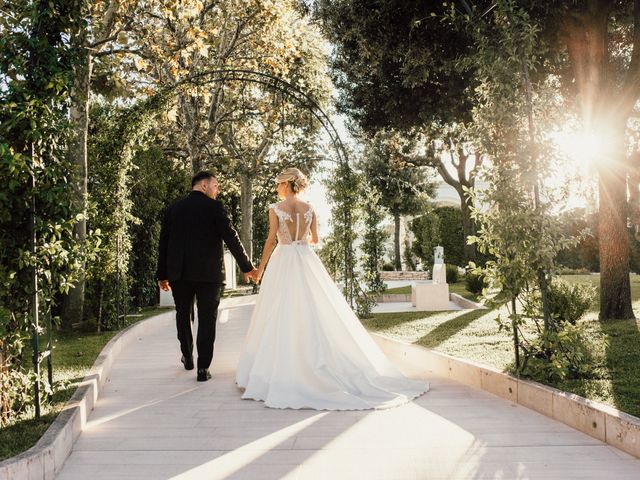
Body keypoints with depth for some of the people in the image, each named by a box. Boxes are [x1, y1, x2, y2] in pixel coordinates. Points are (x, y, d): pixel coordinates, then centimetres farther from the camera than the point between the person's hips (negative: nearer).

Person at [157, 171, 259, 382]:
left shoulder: (173, 209, 8)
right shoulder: (213, 207, -4)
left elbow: (163, 243, 8)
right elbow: (231, 237, -8)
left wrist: (162, 275, 14)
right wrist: (247, 267, -2)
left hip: (179, 273, 4)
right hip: (209, 273, -4)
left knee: (183, 315, 20)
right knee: (207, 319, 2)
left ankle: (187, 358, 34)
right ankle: (203, 368, 0)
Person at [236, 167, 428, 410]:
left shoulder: (275, 209, -6)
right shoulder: (309, 209, 4)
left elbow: (271, 240, -8)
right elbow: (314, 239, 11)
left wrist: (260, 268, 0)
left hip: (282, 263, -3)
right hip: (307, 262, 3)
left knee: (282, 319, 2)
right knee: (314, 316, 8)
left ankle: (281, 374, 5)